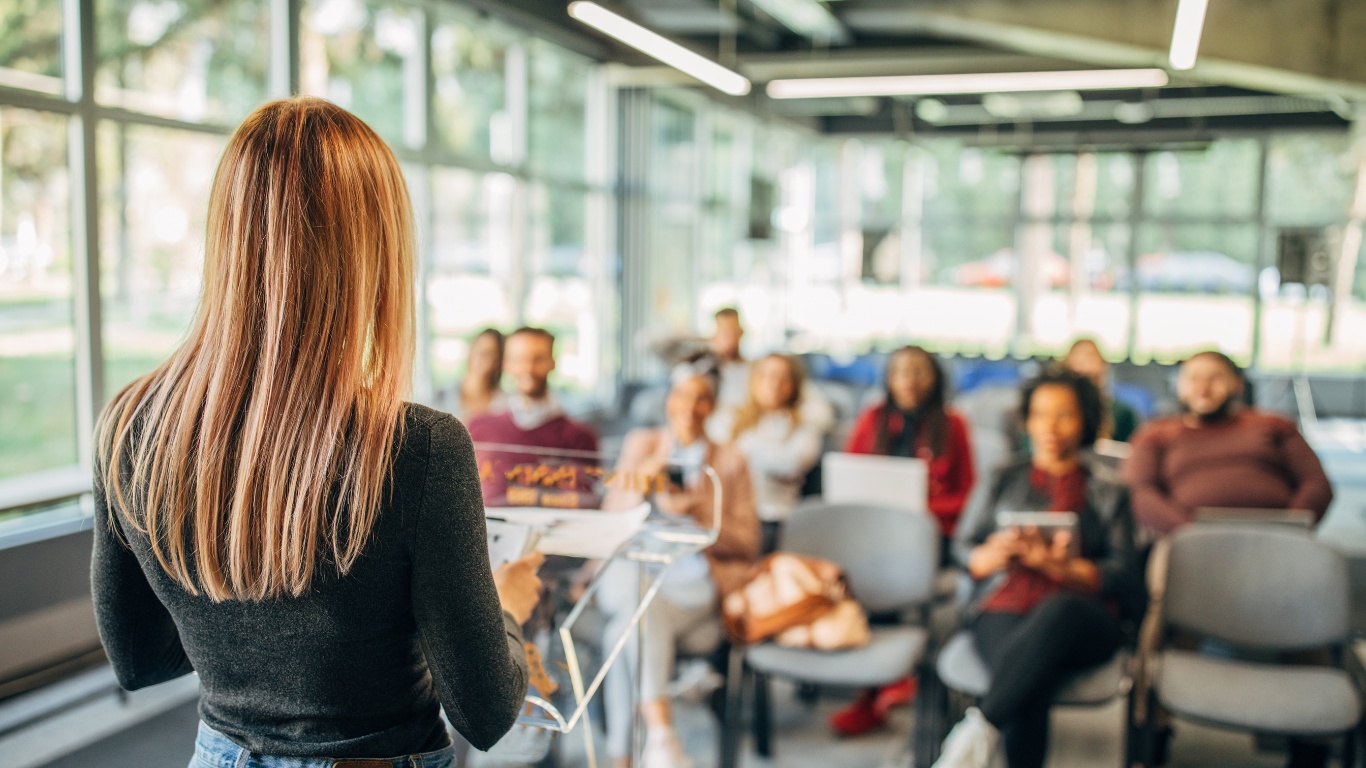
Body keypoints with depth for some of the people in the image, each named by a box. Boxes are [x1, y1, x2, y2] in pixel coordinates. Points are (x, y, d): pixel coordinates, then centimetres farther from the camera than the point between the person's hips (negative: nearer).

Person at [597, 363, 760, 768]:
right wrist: (641, 484, -9)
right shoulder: (640, 444, 18)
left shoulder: (731, 461, 13)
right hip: (633, 573, 1)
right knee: (642, 603, -37)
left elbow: (746, 544, 7)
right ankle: (659, 728, -48)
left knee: (625, 632, -33)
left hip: (696, 586, -1)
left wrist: (697, 511, -9)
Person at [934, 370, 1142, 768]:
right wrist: (996, 553, -7)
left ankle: (980, 728, -42)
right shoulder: (1006, 480, 24)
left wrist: (1058, 566, -10)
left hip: (1080, 614, 0)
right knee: (1031, 682, -37)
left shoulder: (1107, 490, 20)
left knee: (1059, 610, -41)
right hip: (1006, 607, 1)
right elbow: (966, 550, 18)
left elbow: (1121, 575, 9)